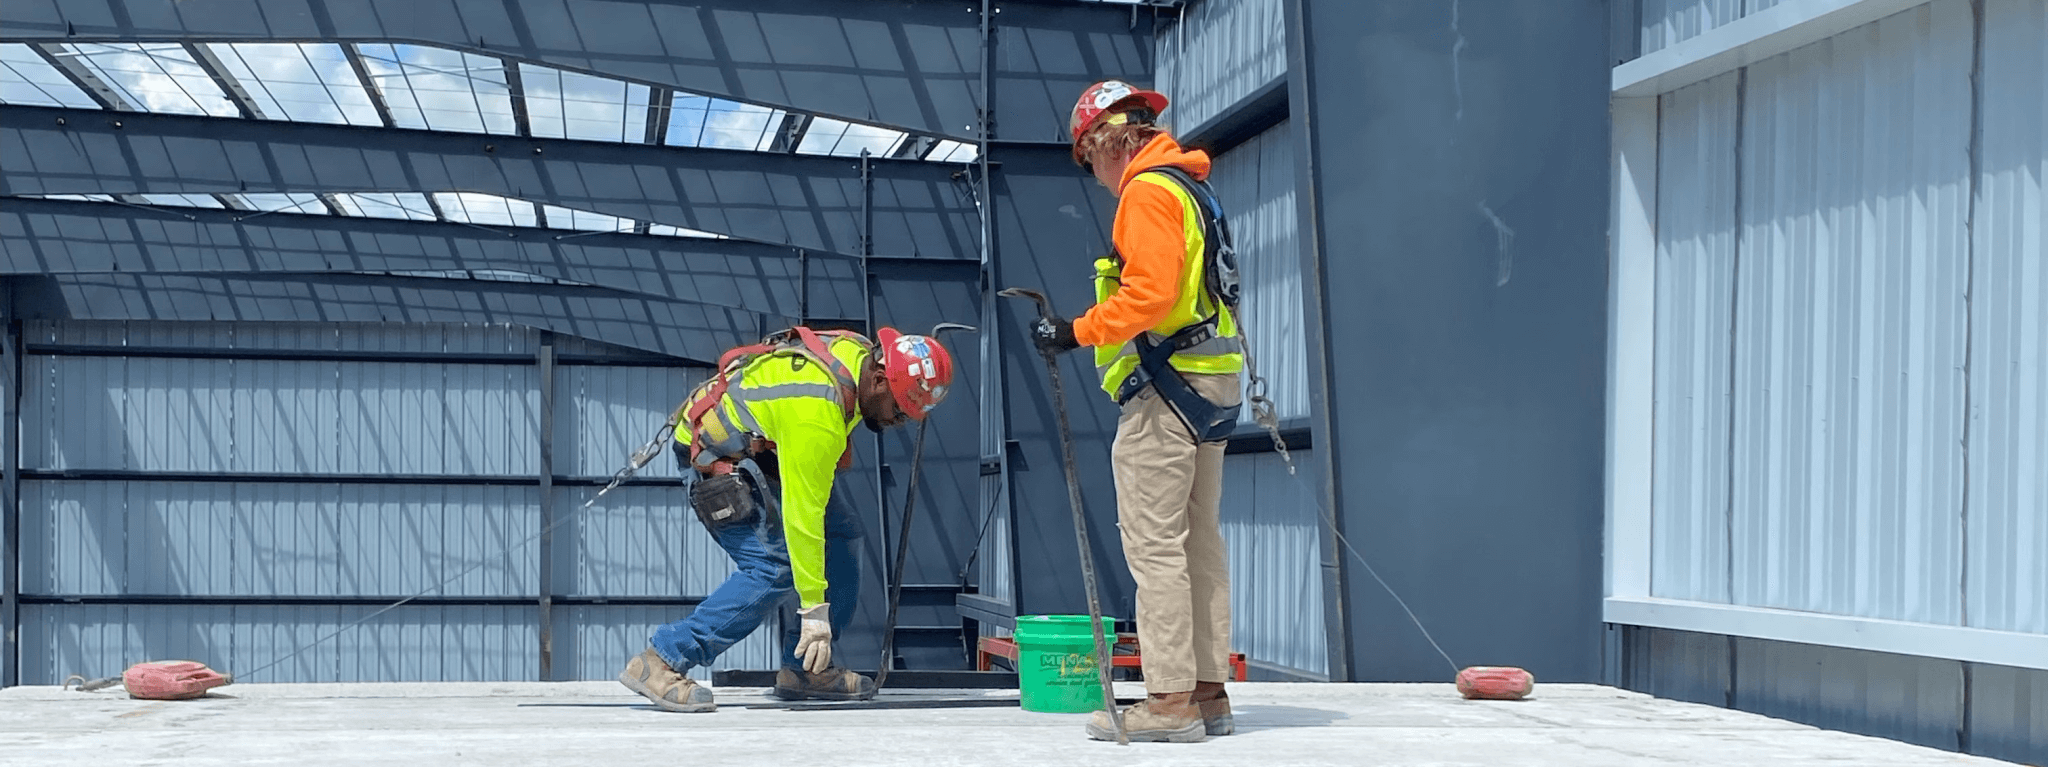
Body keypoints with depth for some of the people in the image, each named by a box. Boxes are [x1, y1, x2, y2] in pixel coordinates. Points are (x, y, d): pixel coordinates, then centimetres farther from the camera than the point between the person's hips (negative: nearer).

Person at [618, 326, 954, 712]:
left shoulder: (861, 352, -8)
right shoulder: (817, 415, -35)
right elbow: (802, 514, -32)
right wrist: (814, 609, -29)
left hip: (757, 446, 10)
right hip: (713, 459, -10)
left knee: (840, 533, 3)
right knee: (774, 566, -21)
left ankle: (805, 668, 7)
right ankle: (661, 661, -19)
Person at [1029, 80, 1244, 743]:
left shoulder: (1148, 191, -11)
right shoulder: (1189, 189, 20)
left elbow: (1149, 292, -22)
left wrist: (1077, 332, -16)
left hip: (1166, 388, -10)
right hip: (1208, 387, 10)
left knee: (1154, 543, -9)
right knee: (1198, 541, 11)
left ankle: (1170, 700, -10)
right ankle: (1209, 693, 14)